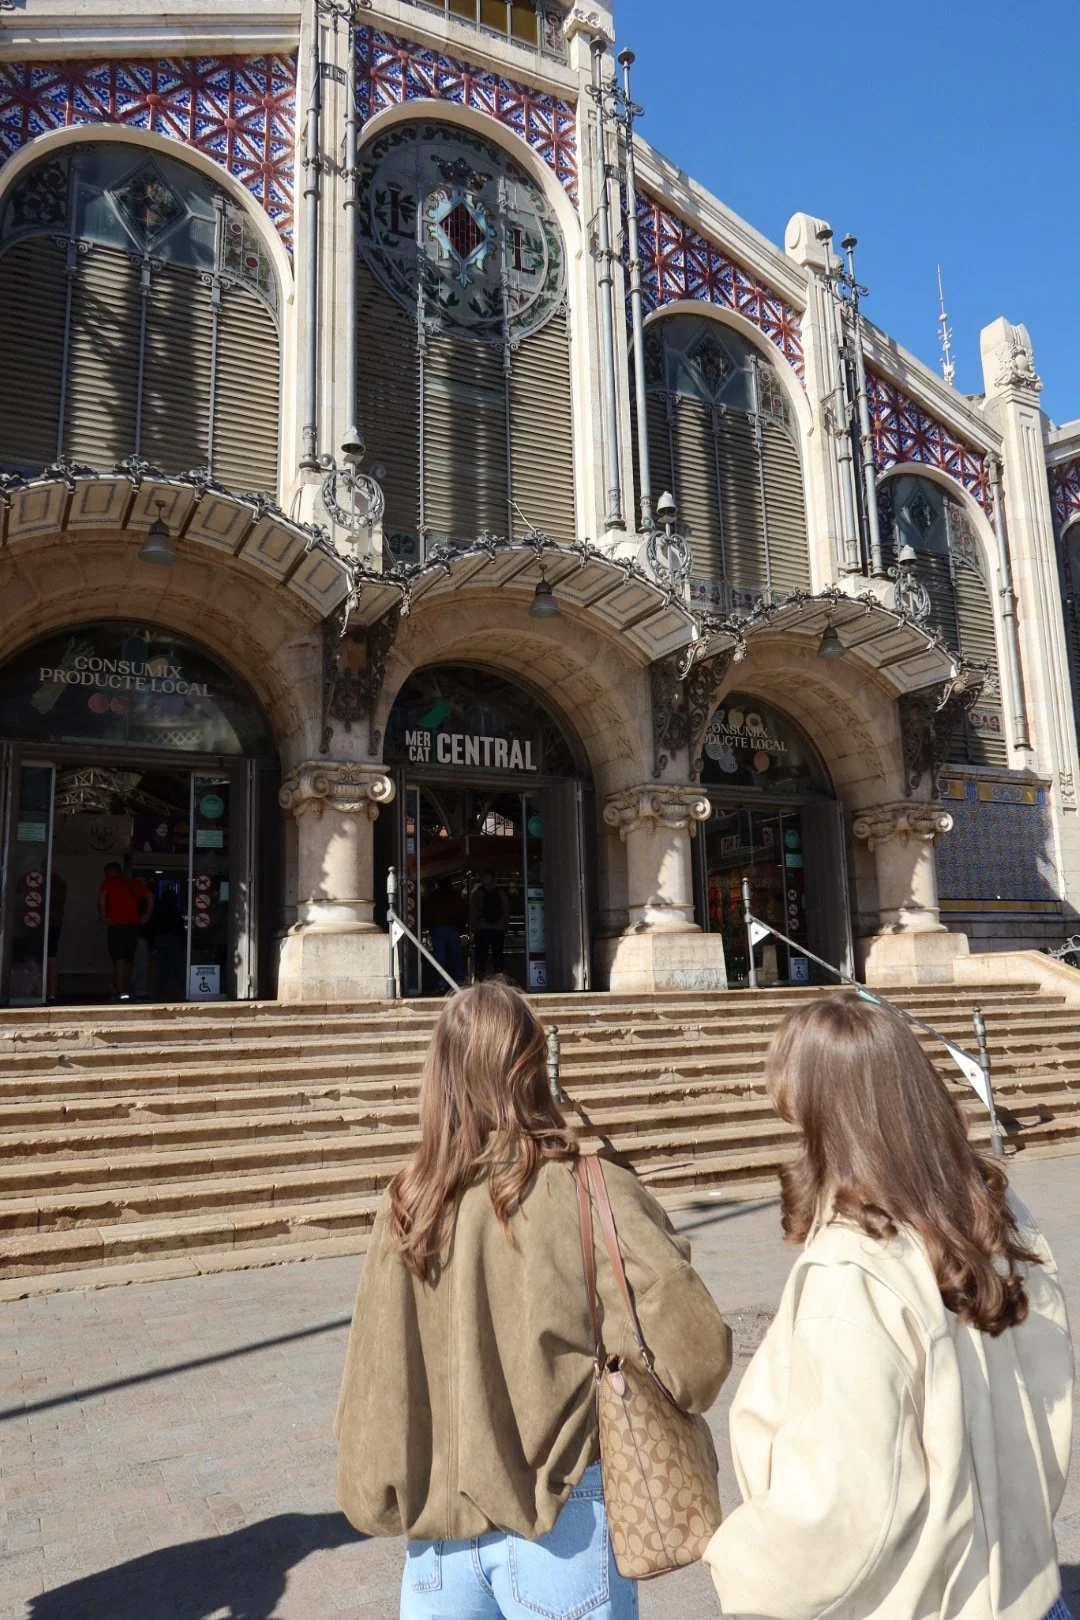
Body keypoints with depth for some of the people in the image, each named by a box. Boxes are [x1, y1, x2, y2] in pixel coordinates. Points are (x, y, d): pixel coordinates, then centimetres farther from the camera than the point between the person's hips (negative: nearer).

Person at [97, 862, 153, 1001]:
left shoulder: (108, 883, 4)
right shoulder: (133, 883, 16)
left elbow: (102, 896, -16)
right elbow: (149, 896, 10)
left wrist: (103, 916, -9)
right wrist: (147, 915, 12)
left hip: (116, 925, -4)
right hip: (134, 925, 4)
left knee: (119, 958, -7)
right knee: (128, 959, 14)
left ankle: (121, 991, -17)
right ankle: (127, 990, 18)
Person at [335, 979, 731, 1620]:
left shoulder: (406, 1208, -10)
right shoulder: (590, 1195, -20)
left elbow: (374, 1390, -2)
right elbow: (696, 1349, -23)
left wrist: (380, 1501, 13)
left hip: (440, 1533, 3)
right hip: (559, 1533, -3)